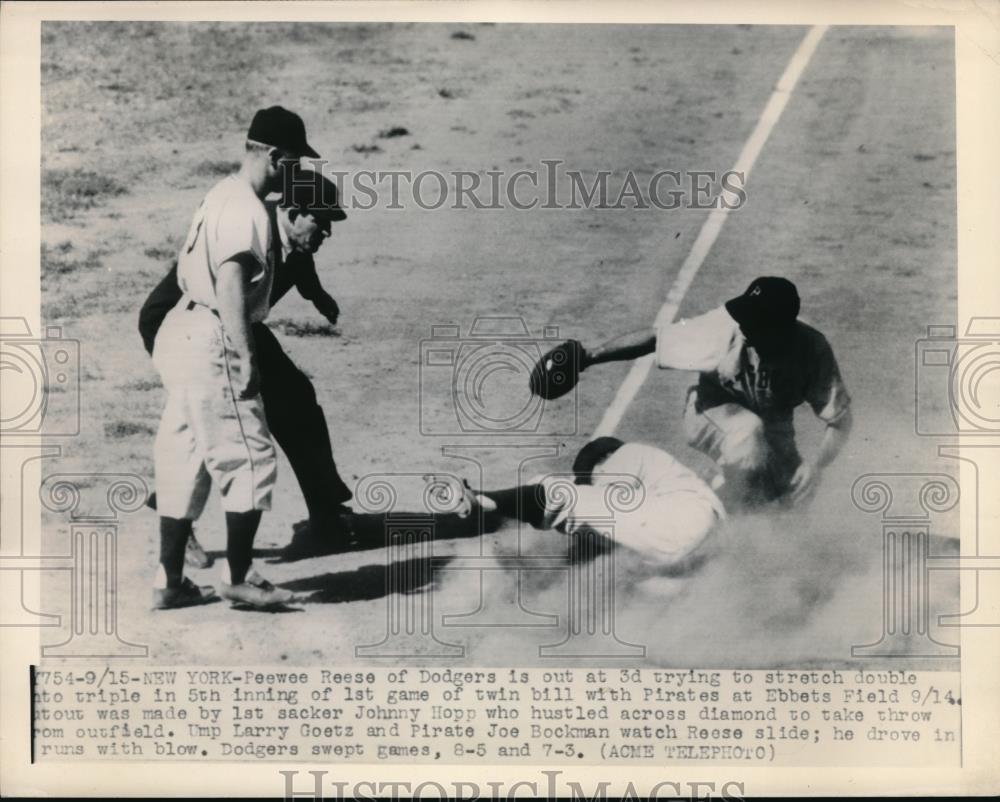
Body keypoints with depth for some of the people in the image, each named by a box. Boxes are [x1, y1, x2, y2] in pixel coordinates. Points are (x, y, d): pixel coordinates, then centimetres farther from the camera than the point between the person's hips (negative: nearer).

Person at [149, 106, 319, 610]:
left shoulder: (221, 195, 15)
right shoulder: (246, 209, -14)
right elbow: (230, 283, -24)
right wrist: (245, 356, -26)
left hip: (181, 334, 10)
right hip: (211, 344, -10)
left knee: (185, 464, 13)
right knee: (251, 460, -1)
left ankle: (170, 582, 19)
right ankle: (238, 577, 6)